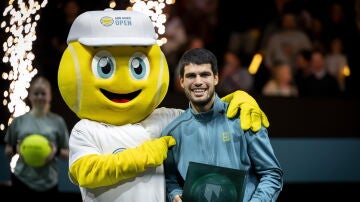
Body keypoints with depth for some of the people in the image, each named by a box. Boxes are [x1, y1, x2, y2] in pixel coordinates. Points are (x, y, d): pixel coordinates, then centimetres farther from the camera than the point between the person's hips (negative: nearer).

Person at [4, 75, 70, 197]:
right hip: (22, 181, 0)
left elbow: (67, 155, 7)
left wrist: (56, 151, -14)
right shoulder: (18, 121, 4)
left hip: (48, 183, 0)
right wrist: (16, 149, -10)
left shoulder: (58, 122, 3)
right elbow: (7, 152, 11)